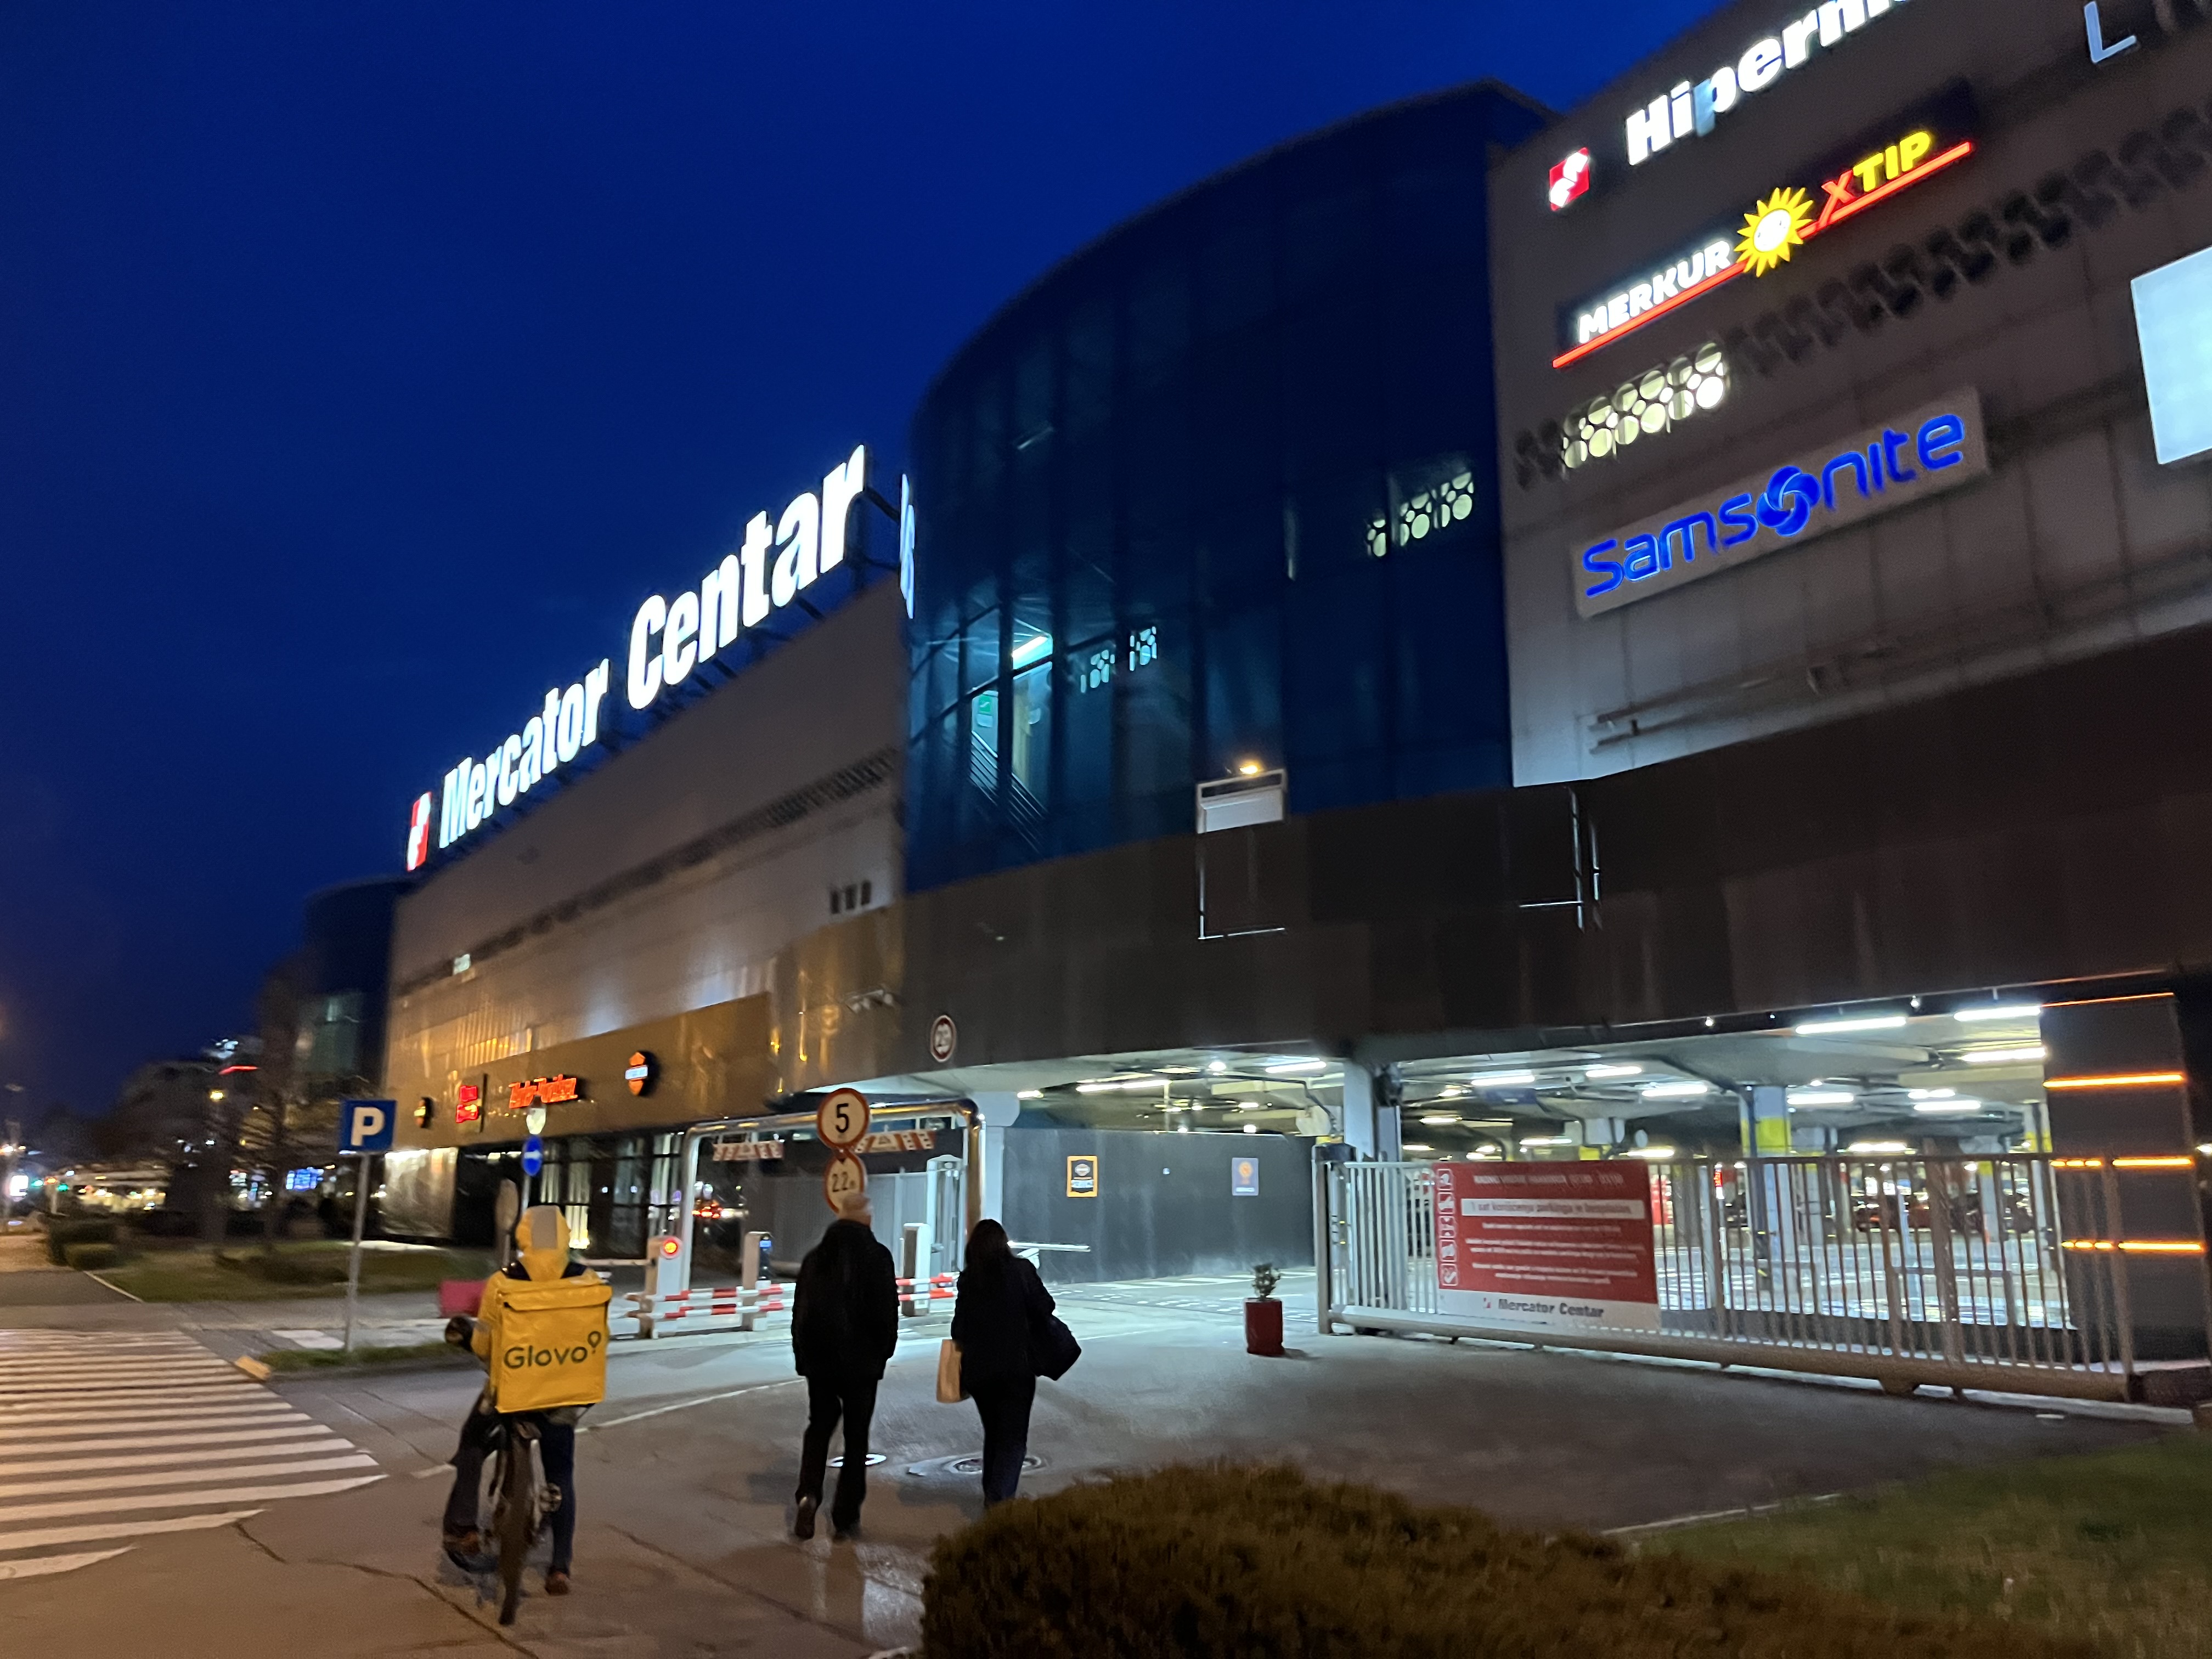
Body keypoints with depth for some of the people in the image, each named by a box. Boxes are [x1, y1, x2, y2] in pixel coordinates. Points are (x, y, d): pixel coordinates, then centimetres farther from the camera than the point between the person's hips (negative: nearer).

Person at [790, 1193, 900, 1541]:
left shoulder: (814, 1257, 6)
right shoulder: (876, 1256, -9)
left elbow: (800, 1311, 10)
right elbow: (887, 1312, -10)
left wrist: (803, 1355, 16)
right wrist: (882, 1353, 4)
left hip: (817, 1359, 4)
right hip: (861, 1362, -3)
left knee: (819, 1427, 18)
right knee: (856, 1437, 7)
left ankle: (809, 1493, -4)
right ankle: (845, 1518, 8)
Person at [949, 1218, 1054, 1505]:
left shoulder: (968, 1279, -3)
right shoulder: (1021, 1270, -9)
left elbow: (959, 1328, 1)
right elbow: (1044, 1309, -7)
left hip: (978, 1369, 3)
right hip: (1017, 1366, -3)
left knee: (993, 1433, 20)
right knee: (1014, 1437, 1)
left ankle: (992, 1495, 26)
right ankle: (999, 1497, -15)